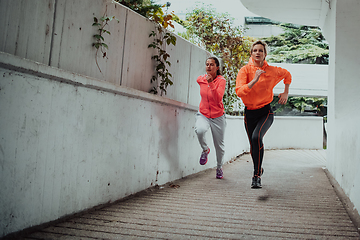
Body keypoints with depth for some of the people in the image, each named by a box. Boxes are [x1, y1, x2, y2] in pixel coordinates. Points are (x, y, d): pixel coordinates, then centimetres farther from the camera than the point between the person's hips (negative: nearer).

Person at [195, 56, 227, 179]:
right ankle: (205, 150, -1)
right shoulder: (200, 79, -2)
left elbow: (218, 99, -28)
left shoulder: (221, 81, -13)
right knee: (200, 130, -33)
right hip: (203, 114, 1)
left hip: (217, 116, -1)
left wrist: (211, 83, -34)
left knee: (219, 145, 8)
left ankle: (219, 167, 37)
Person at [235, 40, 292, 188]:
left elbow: (287, 74, 20)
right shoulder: (245, 70, -6)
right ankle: (259, 169, 41)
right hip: (249, 112, 2)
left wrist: (286, 93, 15)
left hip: (265, 112, -2)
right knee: (253, 146, 11)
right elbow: (239, 91, -20)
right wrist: (254, 80, -28)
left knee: (256, 137, -29)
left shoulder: (272, 71, -2)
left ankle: (257, 175, -21)